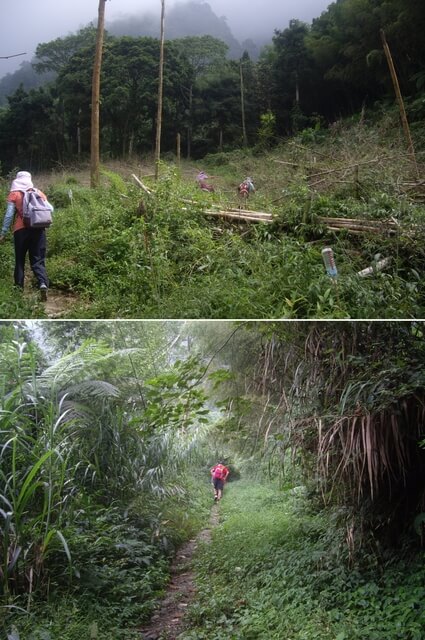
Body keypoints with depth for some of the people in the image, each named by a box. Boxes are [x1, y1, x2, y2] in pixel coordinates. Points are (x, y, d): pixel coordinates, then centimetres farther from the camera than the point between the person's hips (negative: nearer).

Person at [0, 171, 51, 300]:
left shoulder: (14, 194, 2)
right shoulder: (39, 193, 11)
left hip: (21, 230, -2)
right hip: (38, 229, 2)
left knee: (20, 260, 10)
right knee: (38, 260, 4)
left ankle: (19, 288, 9)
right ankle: (43, 283, -19)